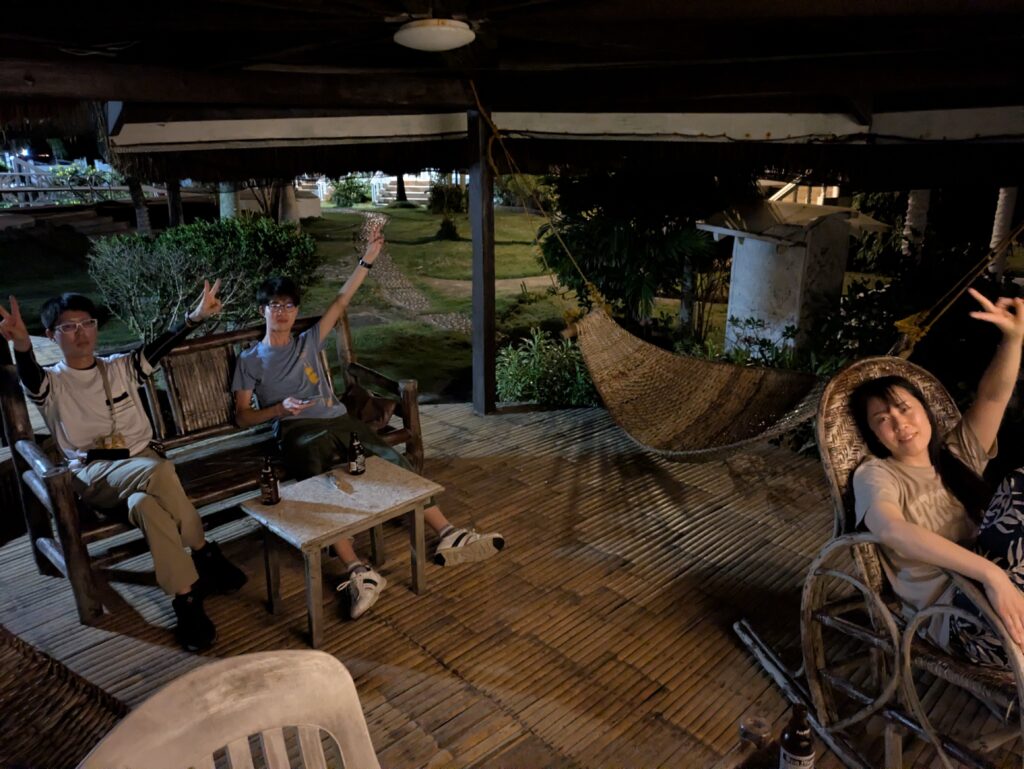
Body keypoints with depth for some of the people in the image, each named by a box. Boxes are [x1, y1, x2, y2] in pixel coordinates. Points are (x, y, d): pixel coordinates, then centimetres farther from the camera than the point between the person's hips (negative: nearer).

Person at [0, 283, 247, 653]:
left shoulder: (120, 367, 13)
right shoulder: (50, 383, 5)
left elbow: (159, 347, -4)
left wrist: (196, 316, -22)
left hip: (140, 459, 3)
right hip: (93, 474, -2)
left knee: (144, 504, -35)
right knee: (159, 472, -35)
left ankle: (185, 597, -24)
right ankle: (204, 554, -22)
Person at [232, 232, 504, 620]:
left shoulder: (308, 342, 23)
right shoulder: (250, 360, 15)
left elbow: (340, 302, 16)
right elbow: (242, 416, 9)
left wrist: (367, 260, 9)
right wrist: (279, 408, -10)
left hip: (338, 420, 4)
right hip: (298, 431, -4)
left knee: (396, 462, -17)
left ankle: (449, 537, -20)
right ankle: (358, 572, -42)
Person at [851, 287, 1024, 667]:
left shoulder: (958, 454, 19)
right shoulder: (875, 475, -1)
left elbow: (993, 395, 7)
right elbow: (891, 529, -22)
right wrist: (991, 573, -31)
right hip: (953, 611, -6)